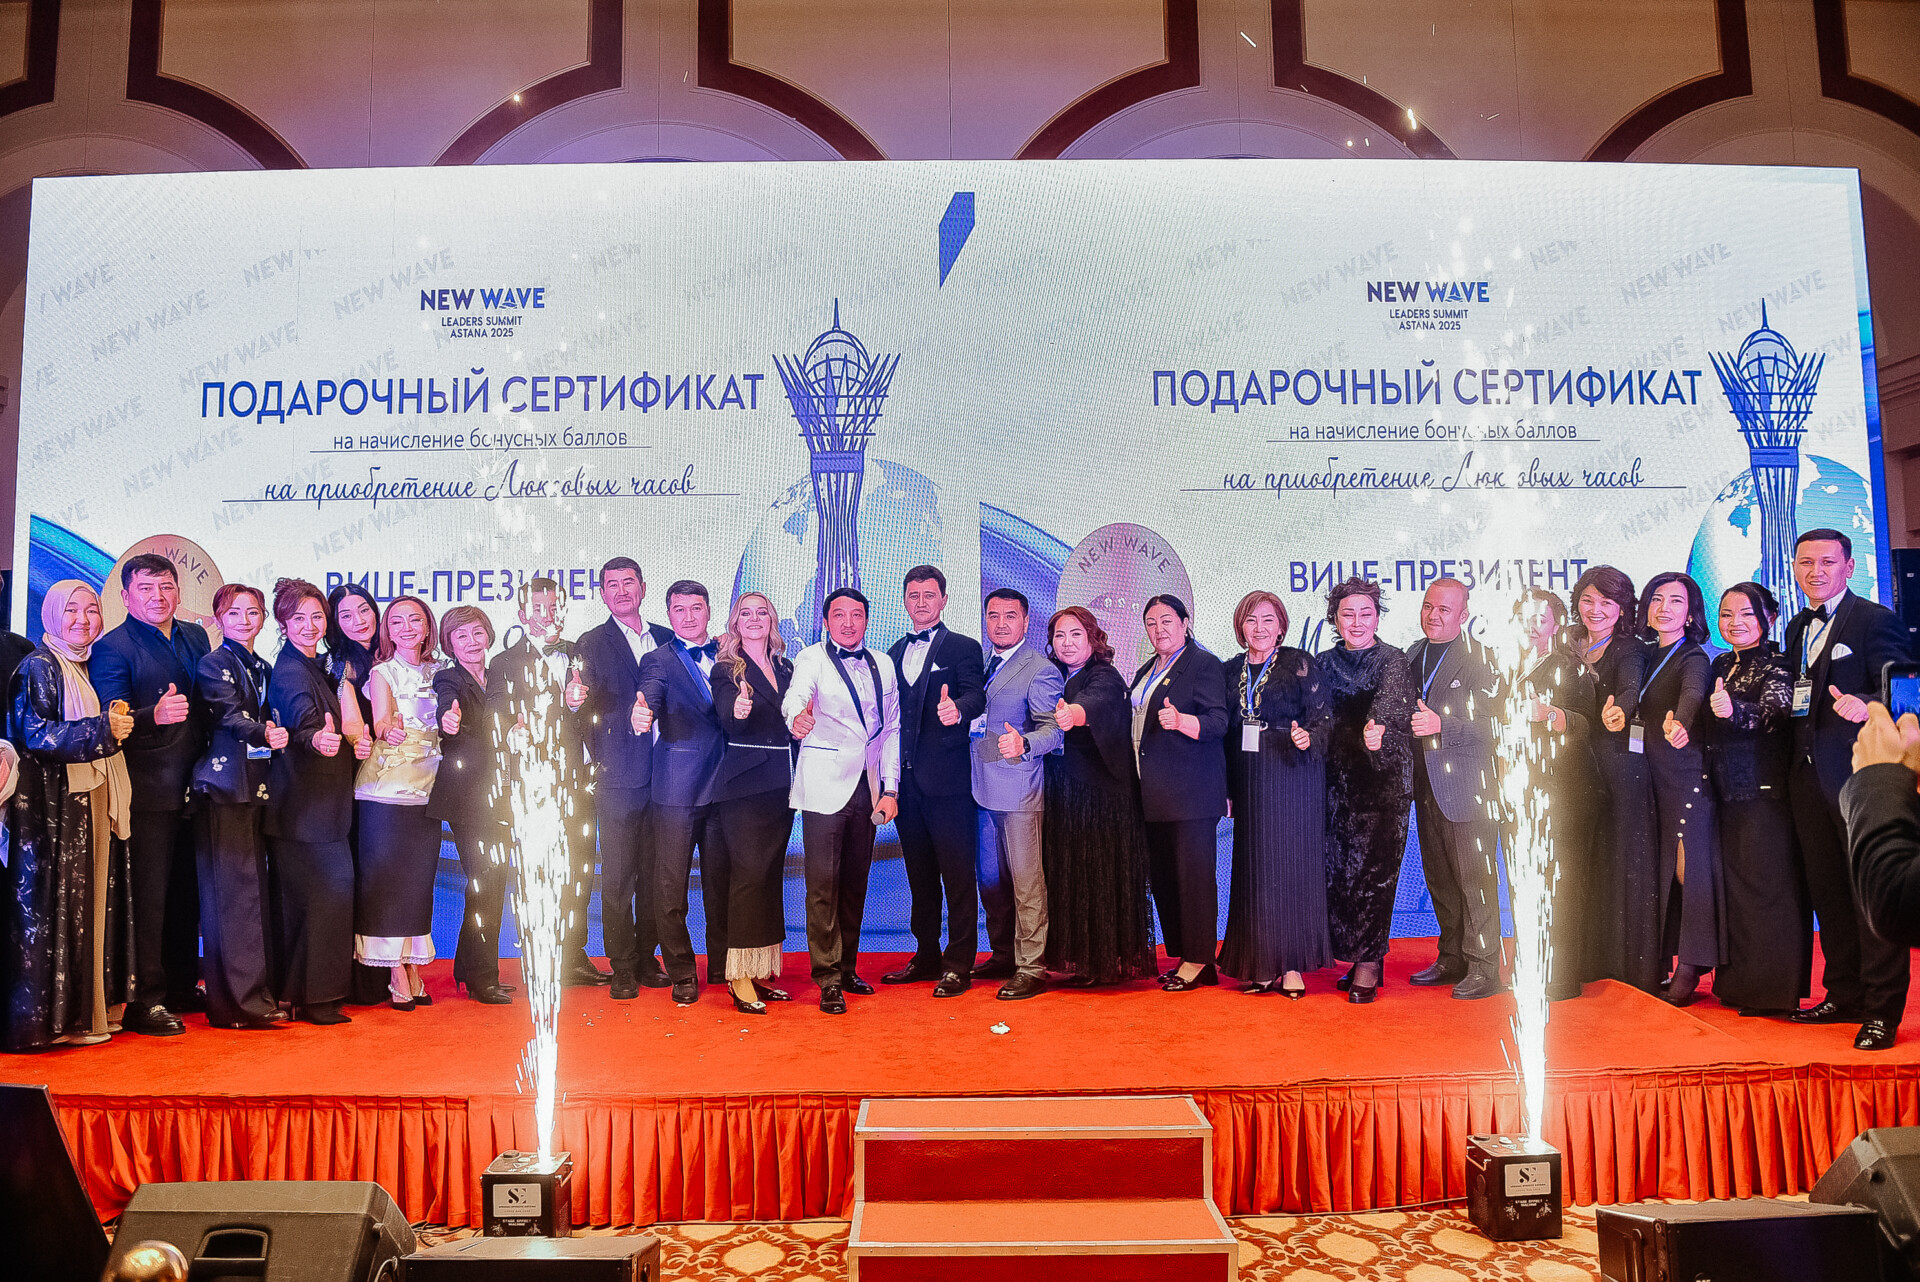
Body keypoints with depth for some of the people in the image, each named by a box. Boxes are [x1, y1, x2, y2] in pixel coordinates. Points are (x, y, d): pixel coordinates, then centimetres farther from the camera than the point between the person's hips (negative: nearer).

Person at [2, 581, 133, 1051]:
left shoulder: (87, 668, 17)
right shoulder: (38, 667, -7)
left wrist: (118, 724, 7)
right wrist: (103, 730, -16)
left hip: (90, 802, 8)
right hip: (51, 805, -8)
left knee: (90, 902, 9)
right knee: (51, 904, -5)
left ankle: (86, 1008, 15)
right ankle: (50, 1017, 1)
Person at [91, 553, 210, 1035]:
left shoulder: (196, 638, 13)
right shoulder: (112, 648, -6)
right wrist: (154, 715, -34)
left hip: (194, 787, 6)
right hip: (148, 791, -6)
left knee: (188, 892, 12)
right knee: (149, 894, -4)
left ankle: (183, 986, 23)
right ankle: (144, 1000, 3)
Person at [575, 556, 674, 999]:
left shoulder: (667, 639, 14)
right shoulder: (591, 644, 3)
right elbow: (589, 709, -4)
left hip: (663, 775, 3)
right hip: (619, 776, -3)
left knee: (652, 874, 8)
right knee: (617, 877, -1)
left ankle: (646, 958, 19)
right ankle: (622, 968, 8)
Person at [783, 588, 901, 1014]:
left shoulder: (883, 666, 12)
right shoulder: (812, 659, -2)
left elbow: (891, 729, 13)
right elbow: (795, 696, -23)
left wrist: (890, 788, 6)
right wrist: (797, 715, -47)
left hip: (868, 787, 5)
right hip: (824, 786, -4)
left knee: (856, 881, 11)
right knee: (824, 883, -5)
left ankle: (847, 968, 23)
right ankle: (828, 979, 1)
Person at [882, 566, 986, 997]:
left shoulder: (963, 647, 1)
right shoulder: (895, 652, 17)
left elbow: (975, 696, -14)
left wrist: (956, 708, -37)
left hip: (948, 780, -6)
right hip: (906, 779, 6)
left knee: (957, 875, -3)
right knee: (920, 875, 14)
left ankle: (958, 965, 3)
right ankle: (927, 957, 24)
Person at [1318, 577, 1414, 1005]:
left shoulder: (1393, 661, -3)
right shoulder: (1323, 664, 11)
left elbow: (1393, 711, -20)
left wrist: (1376, 735, -40)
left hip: (1383, 780, -4)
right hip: (1337, 781, 4)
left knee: (1374, 868, -6)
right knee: (1337, 869, 3)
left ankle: (1368, 961, 6)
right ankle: (1363, 958, 17)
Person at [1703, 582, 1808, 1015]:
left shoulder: (1777, 665, -7)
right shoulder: (1721, 665, 15)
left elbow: (1776, 715, -25)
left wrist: (1735, 711, -41)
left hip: (1766, 790, -7)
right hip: (1726, 791, 7)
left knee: (1767, 885, -5)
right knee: (1734, 882, 10)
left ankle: (1773, 989, 2)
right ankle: (1738, 983, 19)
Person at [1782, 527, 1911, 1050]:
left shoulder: (1874, 620, -5)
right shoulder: (1798, 628, 17)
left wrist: (1866, 707, -31)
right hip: (1809, 776, 7)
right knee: (1826, 890, 12)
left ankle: (1883, 1008, 3)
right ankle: (1845, 996, 22)